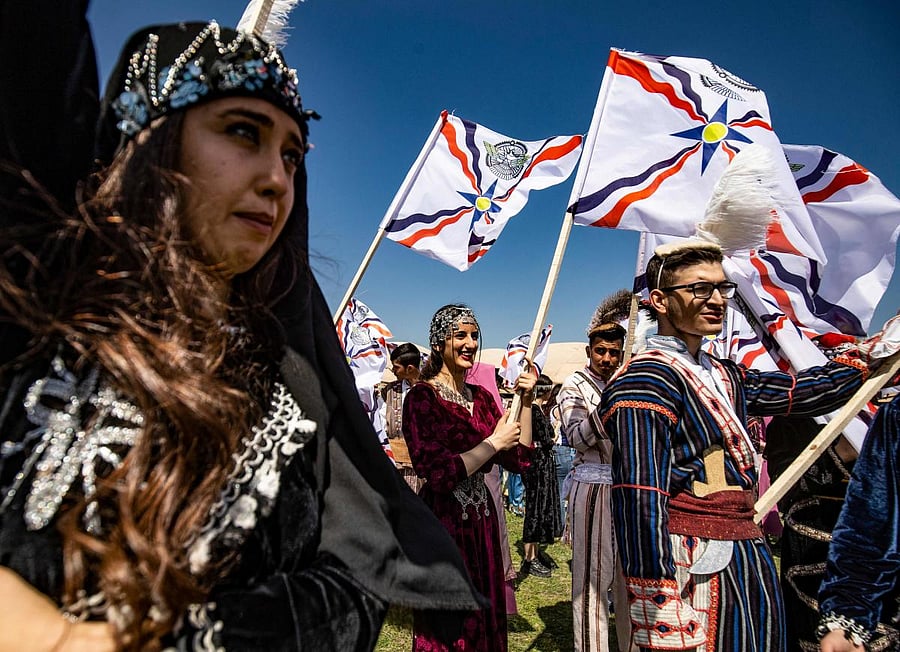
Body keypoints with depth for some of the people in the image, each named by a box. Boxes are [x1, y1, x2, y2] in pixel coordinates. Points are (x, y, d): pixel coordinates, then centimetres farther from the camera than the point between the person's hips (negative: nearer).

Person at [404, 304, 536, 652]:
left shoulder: (482, 396, 6)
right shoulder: (421, 397, -14)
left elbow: (520, 459, 3)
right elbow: (439, 474, -22)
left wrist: (525, 402, -6)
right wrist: (495, 442, -16)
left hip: (482, 519, 6)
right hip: (442, 521, -6)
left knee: (486, 619, 19)